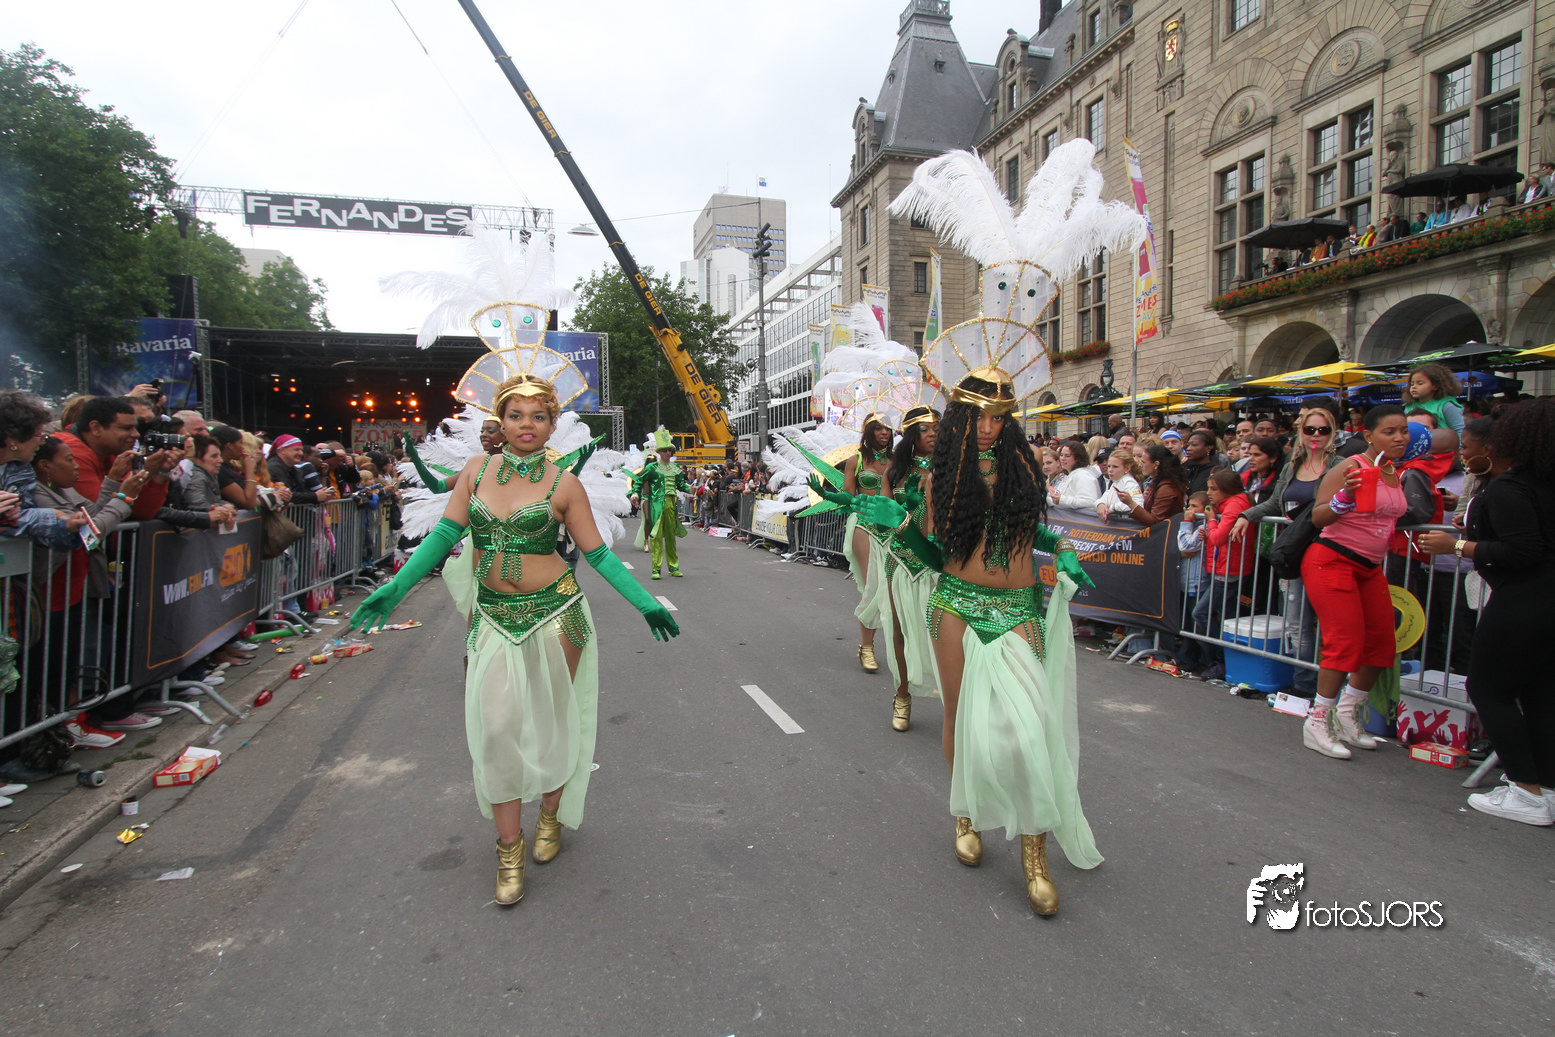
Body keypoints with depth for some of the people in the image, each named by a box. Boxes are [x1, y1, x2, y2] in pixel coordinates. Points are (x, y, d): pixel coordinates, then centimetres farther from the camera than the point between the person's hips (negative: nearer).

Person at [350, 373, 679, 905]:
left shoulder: (563, 484, -2)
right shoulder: (477, 469, 5)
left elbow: (598, 553, 0)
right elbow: (445, 534, 5)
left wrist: (645, 602, -7)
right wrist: (394, 588, -4)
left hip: (553, 612, -2)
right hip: (494, 616, 2)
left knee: (551, 719, 8)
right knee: (497, 726, -2)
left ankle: (551, 815, 32)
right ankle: (509, 846, 13)